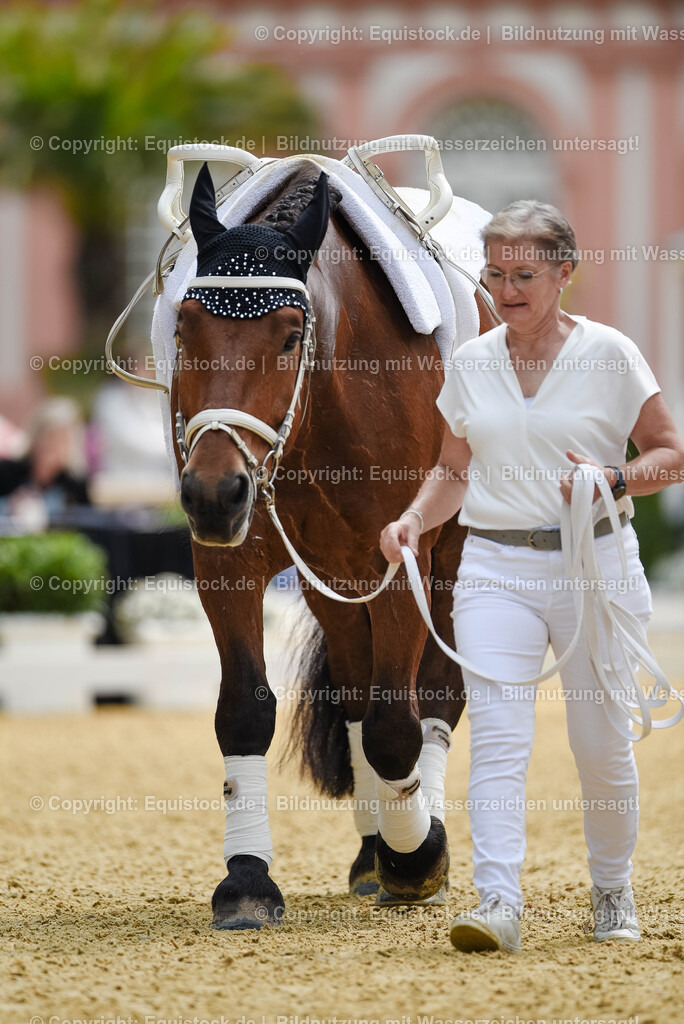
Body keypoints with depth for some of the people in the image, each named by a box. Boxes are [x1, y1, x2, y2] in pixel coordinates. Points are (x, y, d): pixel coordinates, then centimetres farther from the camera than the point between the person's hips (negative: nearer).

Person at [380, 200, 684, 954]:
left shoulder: (609, 355, -2)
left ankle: (613, 893, 27)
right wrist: (413, 520, -3)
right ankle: (497, 904, -21)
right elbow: (454, 472, 16)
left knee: (601, 743, 7)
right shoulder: (470, 364, 8)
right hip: (496, 568, 2)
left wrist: (614, 480, -19)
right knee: (496, 736, -13)